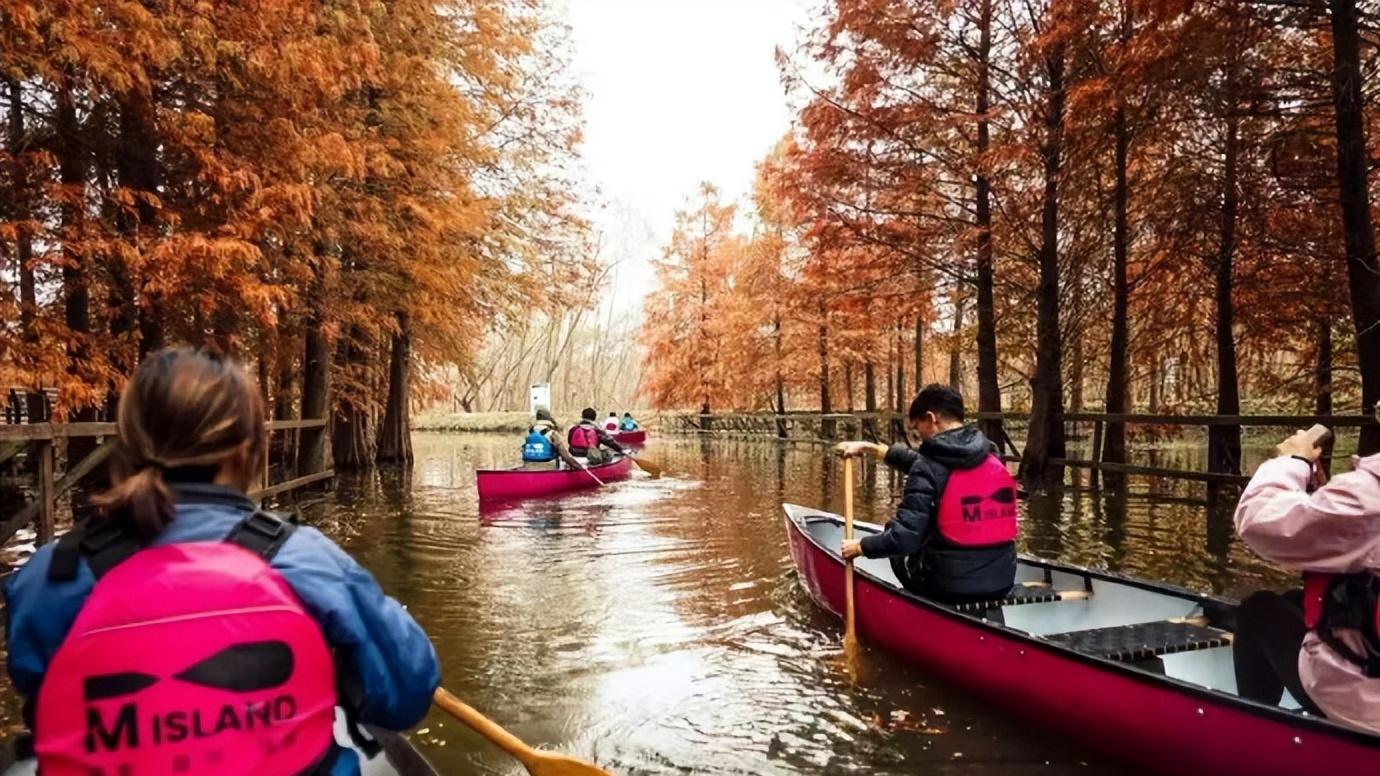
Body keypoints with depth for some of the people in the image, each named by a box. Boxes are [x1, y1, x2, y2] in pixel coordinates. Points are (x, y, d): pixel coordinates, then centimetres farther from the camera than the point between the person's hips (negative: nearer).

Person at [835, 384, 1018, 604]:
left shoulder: (930, 468, -14)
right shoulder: (995, 461, 7)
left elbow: (903, 537, -19)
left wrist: (860, 546, -2)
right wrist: (869, 447, 25)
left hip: (950, 585, -6)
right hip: (1001, 581, 6)